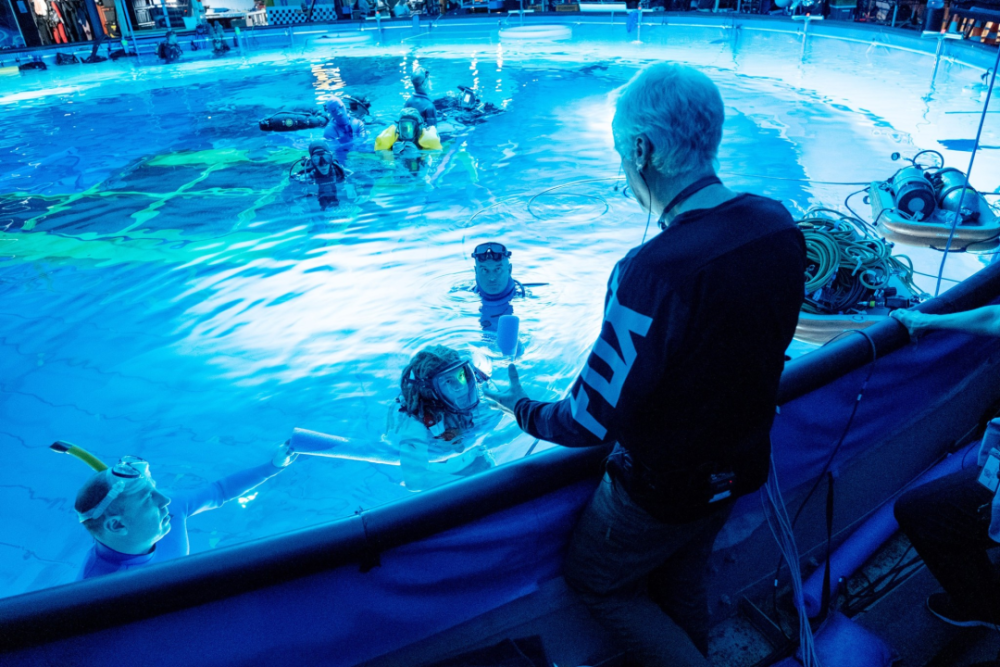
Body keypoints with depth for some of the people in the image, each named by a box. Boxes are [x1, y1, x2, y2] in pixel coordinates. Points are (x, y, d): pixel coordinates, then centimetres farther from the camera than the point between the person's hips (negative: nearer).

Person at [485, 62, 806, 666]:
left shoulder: (655, 273, -37)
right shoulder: (780, 225, -11)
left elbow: (589, 423, -26)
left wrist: (523, 408, -7)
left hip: (661, 491, -7)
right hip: (742, 468, 7)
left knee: (597, 581, 22)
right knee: (681, 583, 31)